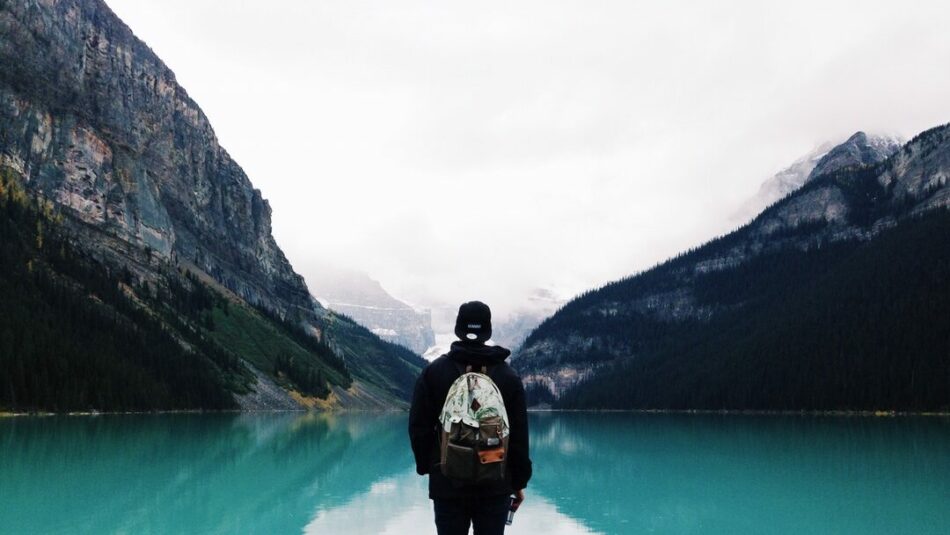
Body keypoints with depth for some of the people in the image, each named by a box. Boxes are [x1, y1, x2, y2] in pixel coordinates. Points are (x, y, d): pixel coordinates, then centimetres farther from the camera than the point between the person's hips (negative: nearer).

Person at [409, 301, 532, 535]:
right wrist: (519, 482, 10)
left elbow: (419, 427, 0)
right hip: (496, 485, 0)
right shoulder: (508, 376, 0)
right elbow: (519, 436, 1)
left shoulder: (433, 372, -2)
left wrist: (426, 466, 16)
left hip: (448, 483, 0)